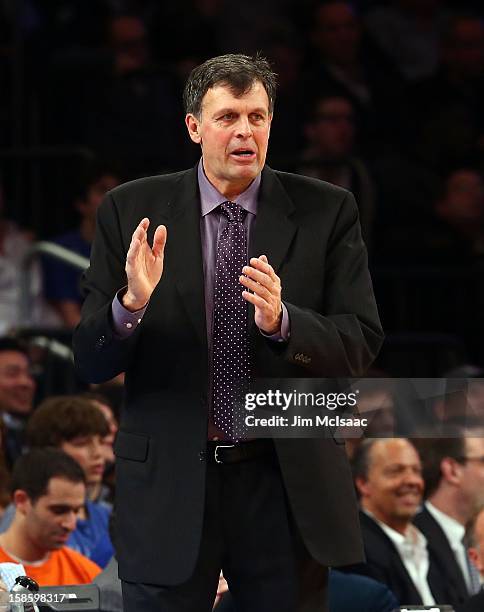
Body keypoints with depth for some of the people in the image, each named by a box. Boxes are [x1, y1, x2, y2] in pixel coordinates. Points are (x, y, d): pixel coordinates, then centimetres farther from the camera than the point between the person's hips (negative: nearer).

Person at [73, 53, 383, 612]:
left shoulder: (326, 212, 1)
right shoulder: (132, 211, 0)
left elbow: (361, 344, -5)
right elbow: (89, 362, -2)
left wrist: (281, 321, -24)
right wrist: (131, 302, -23)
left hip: (287, 483, 1)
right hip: (168, 484, 0)